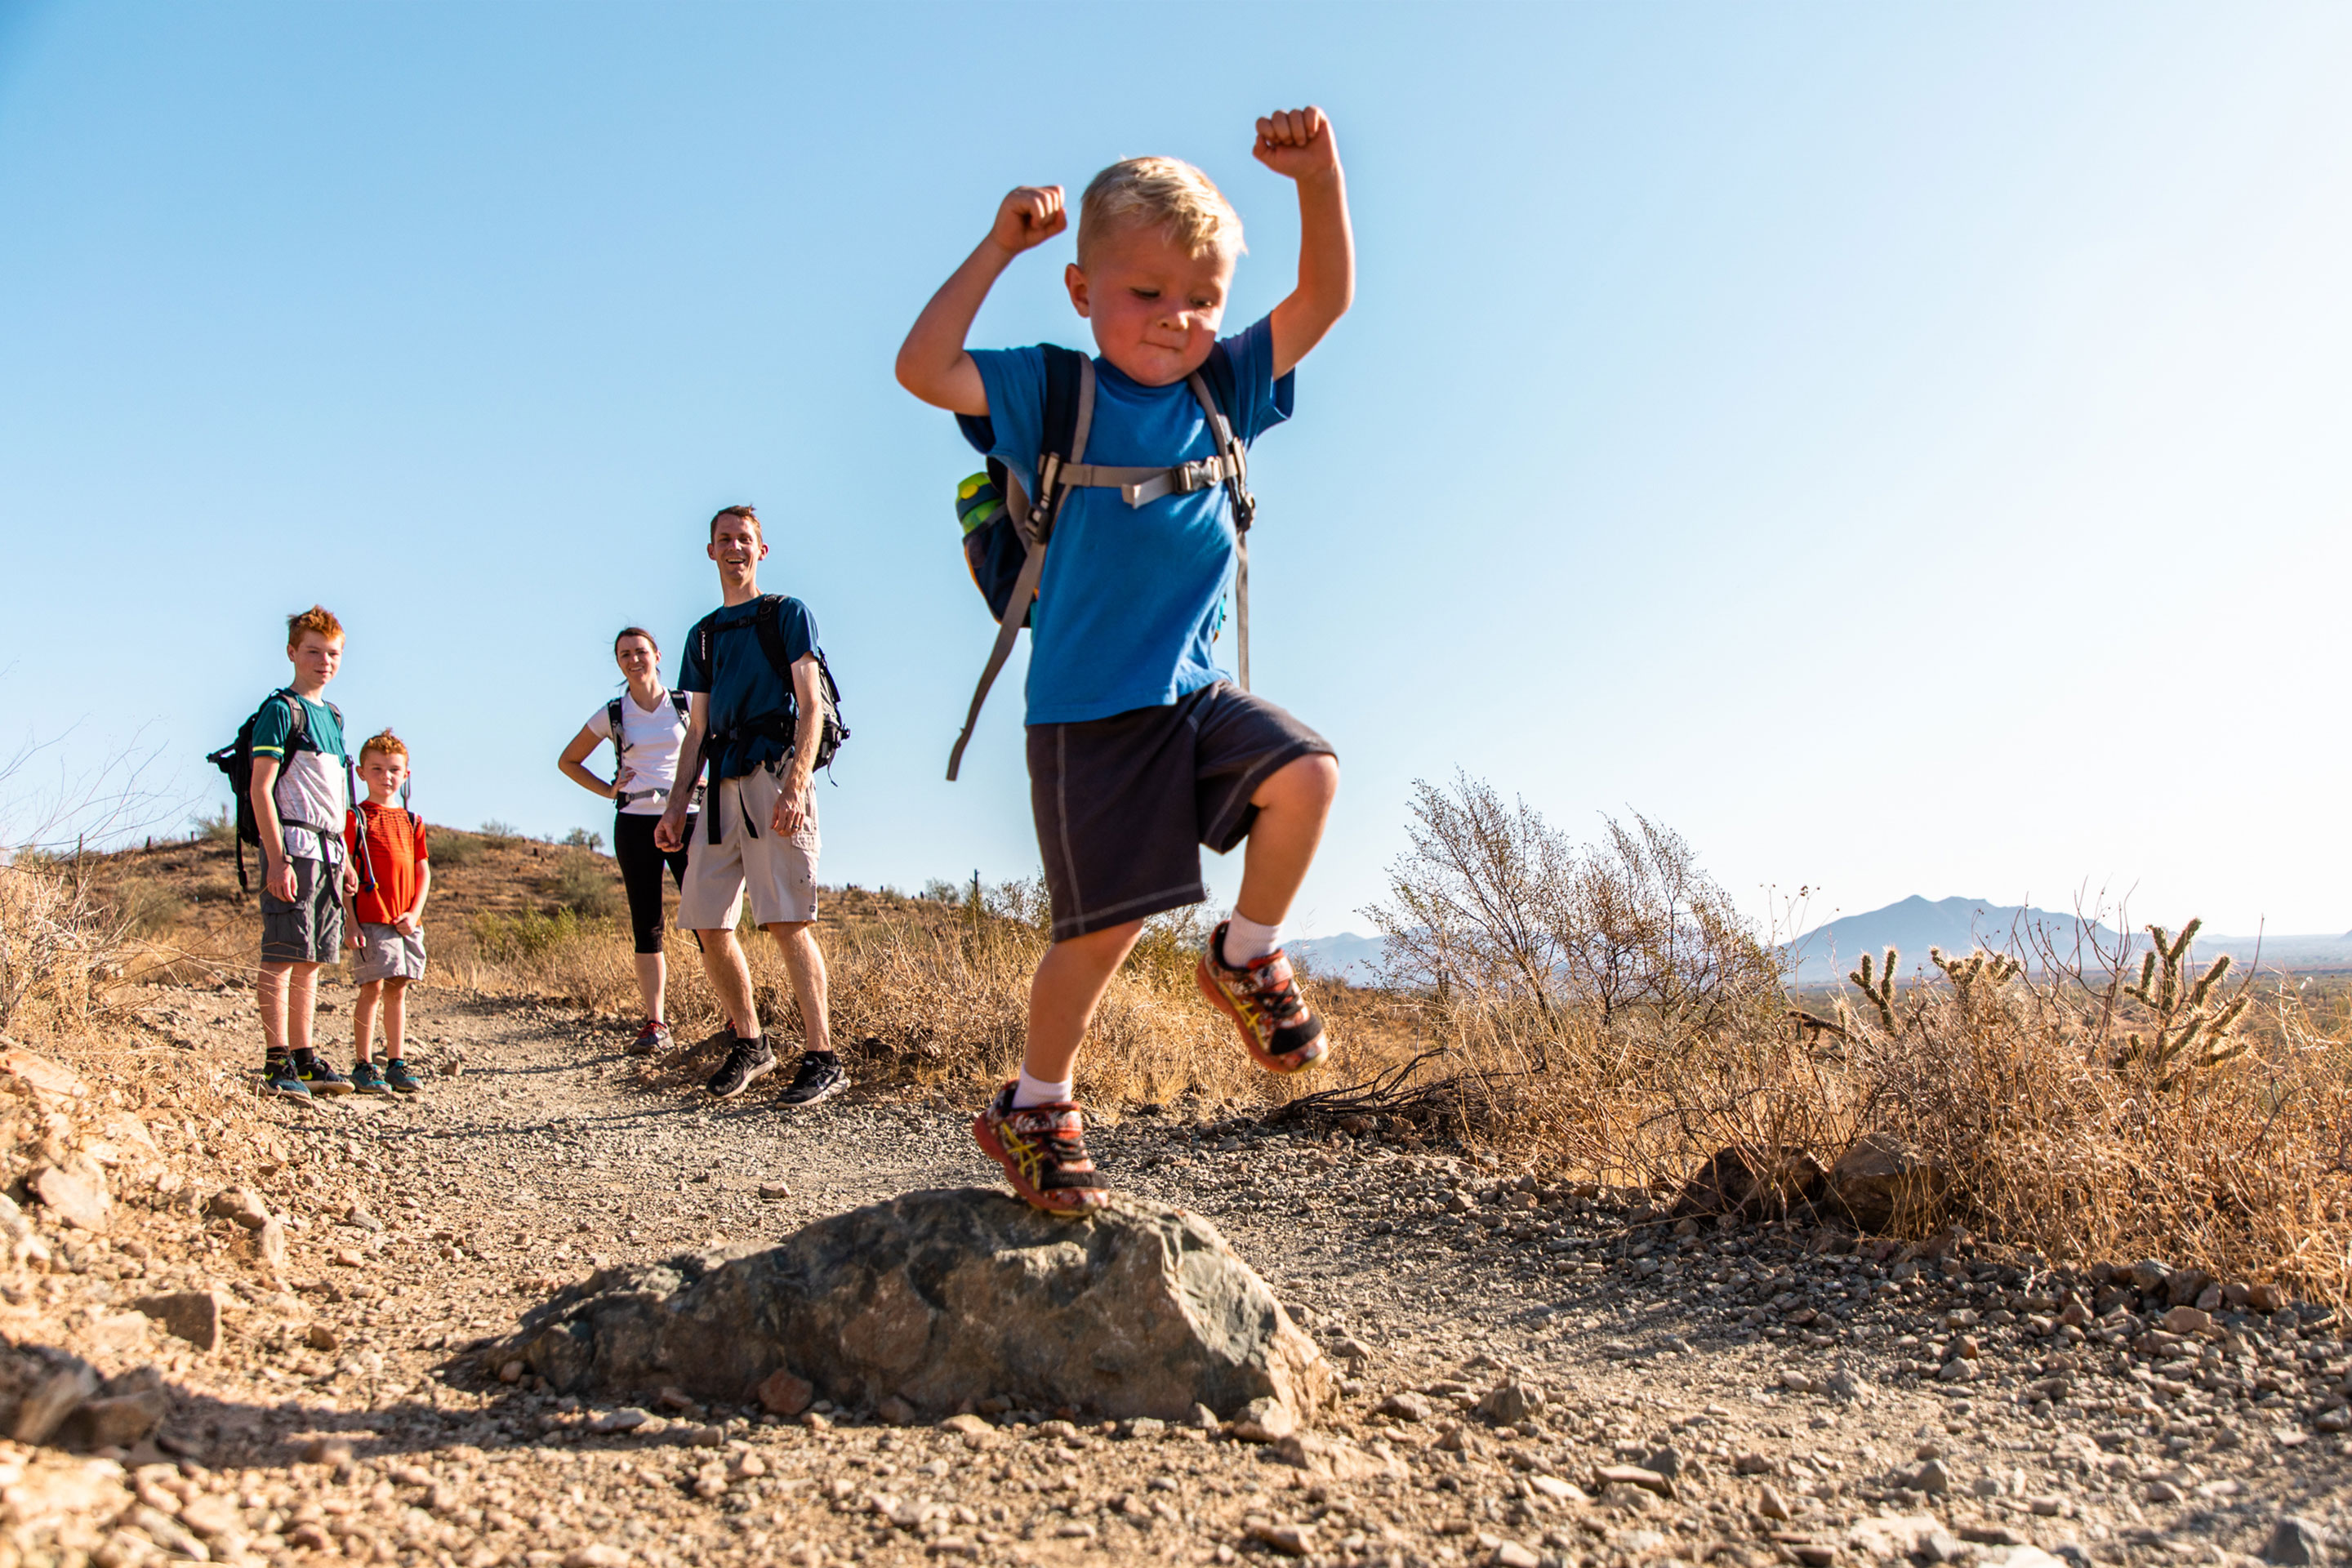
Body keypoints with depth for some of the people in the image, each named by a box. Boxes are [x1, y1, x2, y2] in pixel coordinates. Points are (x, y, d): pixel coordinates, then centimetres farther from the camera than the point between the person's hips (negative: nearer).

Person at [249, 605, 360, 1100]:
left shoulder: (331, 716, 19)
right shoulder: (281, 711, -5)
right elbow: (261, 787, -12)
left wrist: (345, 859, 20)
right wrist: (276, 858, -19)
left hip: (327, 849, 8)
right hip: (293, 846, -8)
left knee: (312, 959, 10)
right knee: (283, 956, -7)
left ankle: (302, 1057, 15)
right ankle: (277, 1060, -5)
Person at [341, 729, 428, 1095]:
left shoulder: (412, 822, 14)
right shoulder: (355, 818, -1)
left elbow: (423, 872, 13)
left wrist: (414, 913, 0)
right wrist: (350, 921, -11)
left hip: (407, 921, 5)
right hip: (371, 920, -5)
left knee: (398, 989, 9)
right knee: (373, 988, -6)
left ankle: (396, 1064, 16)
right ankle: (363, 1066, 0)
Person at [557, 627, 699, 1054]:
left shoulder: (686, 706, 5)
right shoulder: (611, 715, 8)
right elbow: (568, 761, 19)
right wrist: (608, 791, 7)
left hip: (684, 819, -1)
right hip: (634, 823, 2)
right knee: (646, 928, 1)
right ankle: (655, 1024, 3)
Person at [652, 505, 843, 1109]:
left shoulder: (787, 613, 6)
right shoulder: (703, 635, 23)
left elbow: (810, 705, -3)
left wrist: (796, 784, -16)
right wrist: (677, 804, 12)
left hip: (774, 773, -6)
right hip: (724, 786, 6)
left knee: (787, 920, -13)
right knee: (708, 923, 2)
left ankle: (823, 1059, -11)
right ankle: (749, 1044, 18)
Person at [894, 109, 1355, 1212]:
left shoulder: (1223, 389, 7)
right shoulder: (1051, 395, -5)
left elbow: (1325, 299, 2)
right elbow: (922, 370, -18)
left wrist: (1318, 176, -12)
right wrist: (999, 247, -17)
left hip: (1197, 691, 5)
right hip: (1089, 713, -4)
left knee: (1306, 776, -22)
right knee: (1105, 922, -1)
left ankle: (1244, 959, 4)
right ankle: (1034, 1106, 21)